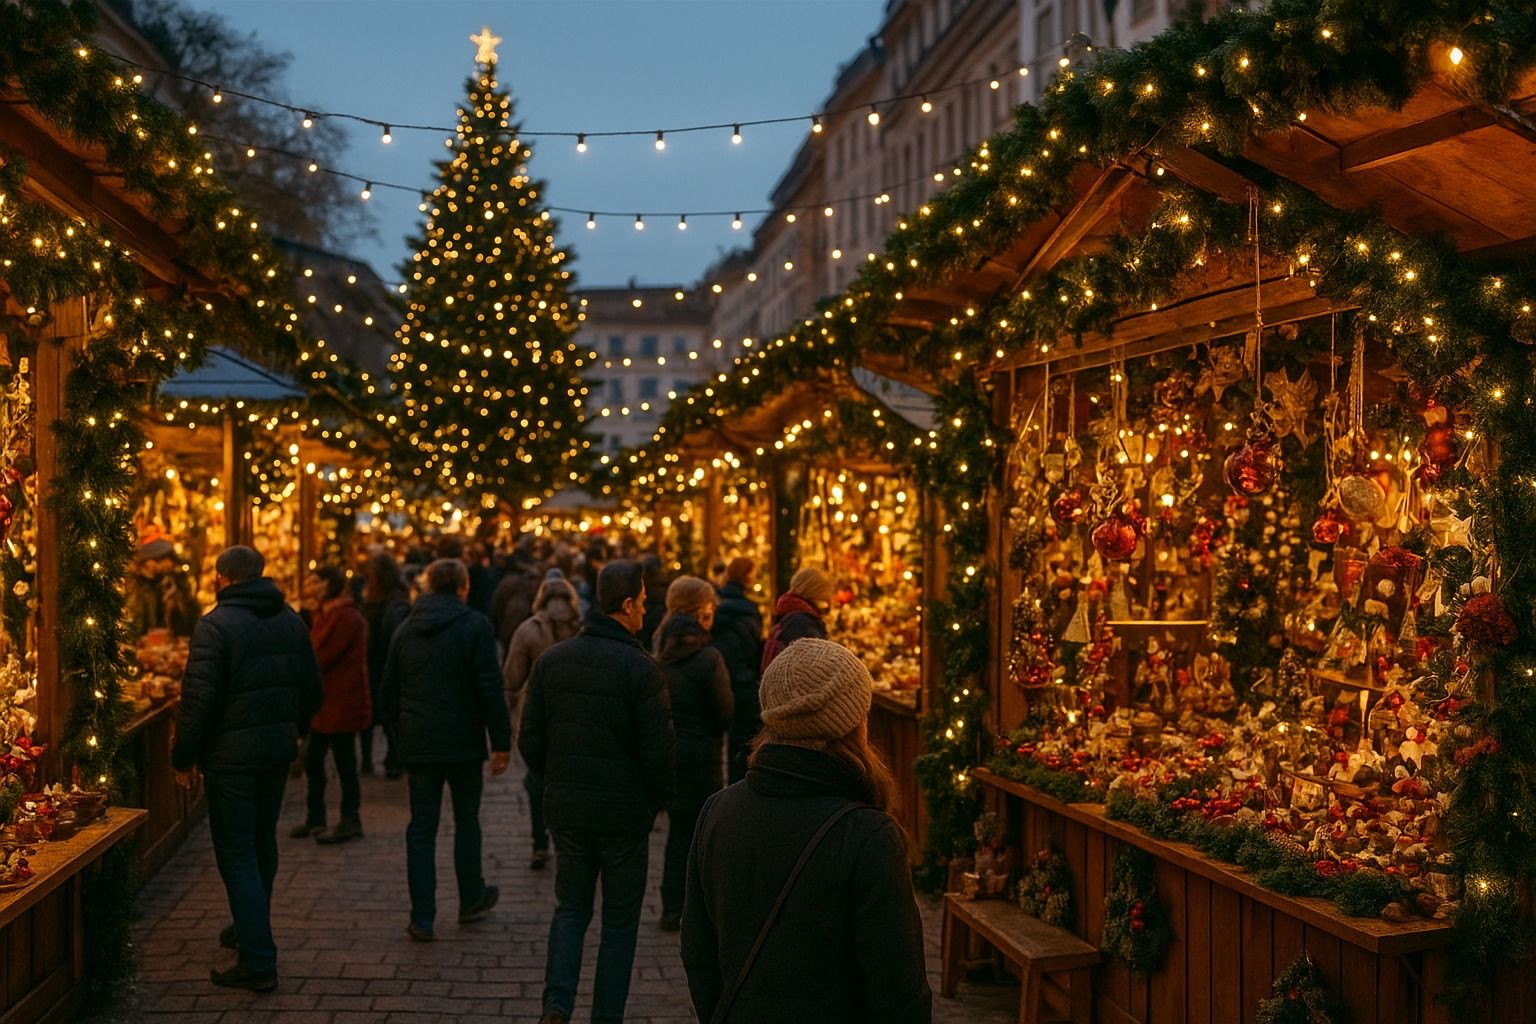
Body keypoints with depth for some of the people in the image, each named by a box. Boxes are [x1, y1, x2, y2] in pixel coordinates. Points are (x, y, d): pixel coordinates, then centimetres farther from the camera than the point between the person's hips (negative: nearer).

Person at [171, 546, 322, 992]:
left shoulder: (215, 625, -14)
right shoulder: (291, 620, 6)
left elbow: (199, 699, -17)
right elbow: (312, 690, 10)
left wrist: (183, 757, -6)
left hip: (231, 753, -6)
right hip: (279, 748, 6)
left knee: (237, 854, -1)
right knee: (262, 842, 21)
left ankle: (258, 962, -2)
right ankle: (251, 930, 39)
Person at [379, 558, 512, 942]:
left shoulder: (405, 629, 8)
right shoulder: (474, 626, -8)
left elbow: (388, 690, 13)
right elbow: (491, 689, -12)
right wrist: (501, 742, -8)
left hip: (418, 744, 4)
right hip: (462, 743, -3)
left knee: (421, 828, 6)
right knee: (466, 822, 13)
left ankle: (422, 917, 5)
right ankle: (471, 900, 26)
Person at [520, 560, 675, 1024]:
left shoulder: (550, 660, 1)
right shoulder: (639, 667, -15)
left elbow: (530, 740, 4)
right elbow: (657, 750, -15)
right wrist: (656, 801, 2)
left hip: (565, 808, 4)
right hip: (623, 812, -4)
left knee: (570, 908, 18)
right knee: (620, 920, 11)